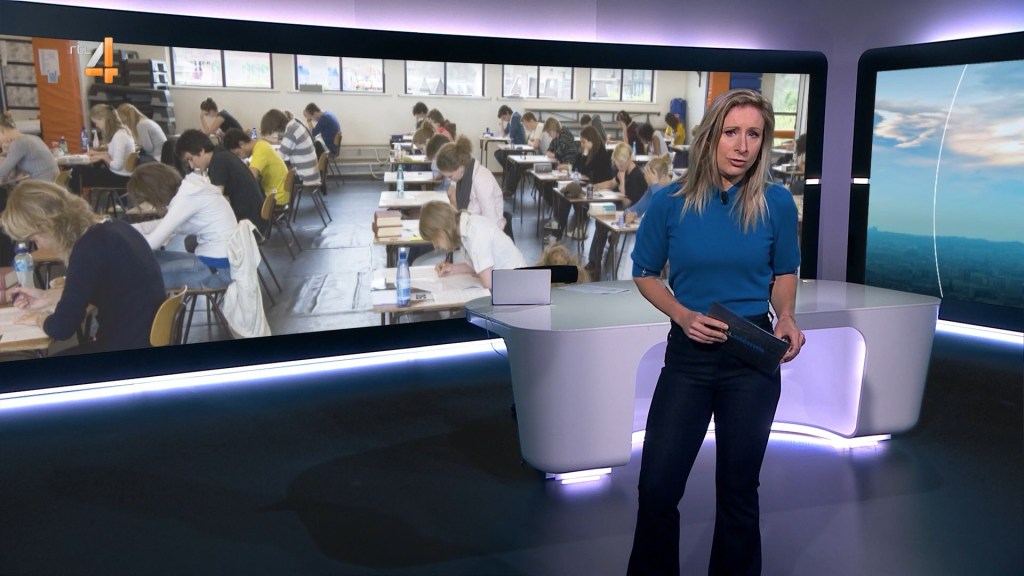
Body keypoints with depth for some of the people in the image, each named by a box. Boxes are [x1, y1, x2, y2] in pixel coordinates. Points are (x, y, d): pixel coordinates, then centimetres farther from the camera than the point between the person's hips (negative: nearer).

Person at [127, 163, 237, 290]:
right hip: (215, 260, 10)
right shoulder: (186, 189, 8)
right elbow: (164, 226, 23)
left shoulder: (187, 197, -18)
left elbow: (153, 242, -16)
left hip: (219, 269, -10)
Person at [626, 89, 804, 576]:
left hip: (752, 358, 0)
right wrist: (684, 315, -12)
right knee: (657, 485, 3)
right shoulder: (670, 204, -8)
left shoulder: (777, 203, -7)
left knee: (738, 489, 13)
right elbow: (645, 274, 4)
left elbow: (785, 273, 9)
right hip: (688, 356, 0)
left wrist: (786, 317, -11)